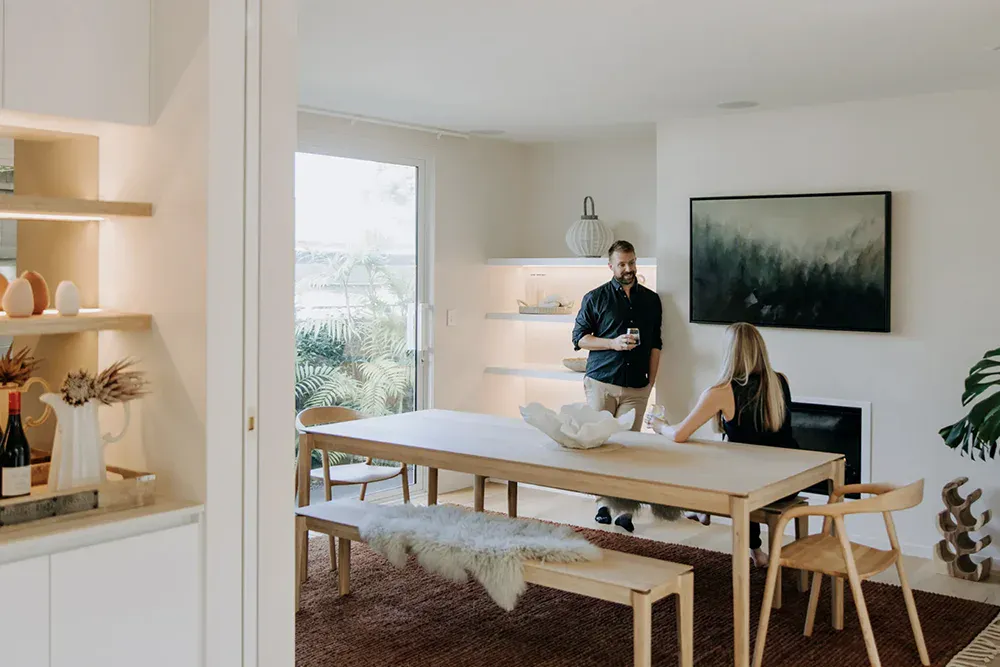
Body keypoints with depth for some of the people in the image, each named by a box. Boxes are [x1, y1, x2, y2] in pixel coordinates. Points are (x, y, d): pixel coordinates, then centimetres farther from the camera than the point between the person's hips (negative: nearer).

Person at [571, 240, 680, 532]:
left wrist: (651, 381, 8)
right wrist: (613, 343, -12)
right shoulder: (595, 298, 3)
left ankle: (624, 510, -1)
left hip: (637, 387, 2)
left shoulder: (651, 300, 13)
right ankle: (603, 503, 10)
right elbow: (579, 337, 2)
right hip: (601, 383, -1)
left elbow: (655, 344, 16)